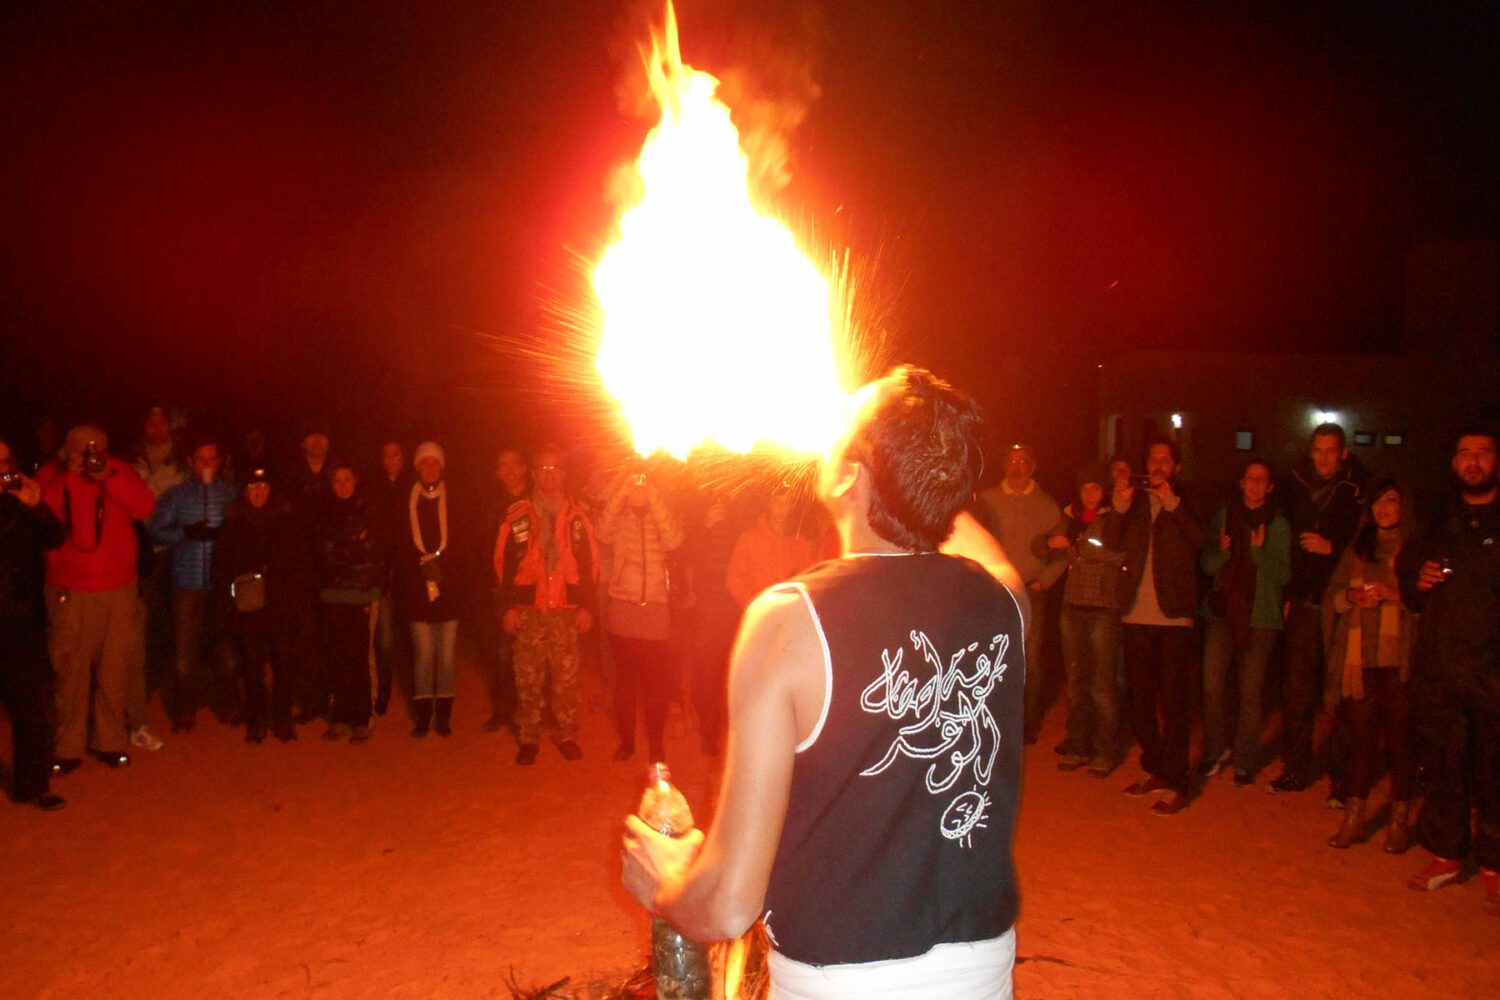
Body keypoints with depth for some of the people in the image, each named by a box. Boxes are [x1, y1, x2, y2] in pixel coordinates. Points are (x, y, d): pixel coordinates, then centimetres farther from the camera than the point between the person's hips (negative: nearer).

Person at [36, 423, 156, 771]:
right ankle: (68, 747, 11)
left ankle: (110, 742, 17)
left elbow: (144, 507, -9)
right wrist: (70, 477, -17)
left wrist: (108, 477, -17)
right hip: (69, 592, -1)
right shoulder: (51, 475, 1)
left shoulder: (119, 471, 5)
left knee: (115, 670, 5)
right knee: (70, 671, -1)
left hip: (119, 589, 2)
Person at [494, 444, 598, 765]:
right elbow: (503, 562, 5)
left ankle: (567, 736, 15)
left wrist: (587, 605, 1)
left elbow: (590, 563, 8)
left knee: (566, 678, 2)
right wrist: (509, 605, -2)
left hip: (567, 611, 1)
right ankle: (528, 739, 13)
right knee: (527, 680, 1)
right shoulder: (517, 515, 5)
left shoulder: (577, 515, 8)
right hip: (528, 612, 0)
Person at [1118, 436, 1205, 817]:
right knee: (1140, 701, 11)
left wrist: (1172, 502, -21)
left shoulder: (1186, 505, 5)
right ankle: (1155, 770, 26)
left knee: (1173, 702, -3)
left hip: (1174, 617, -4)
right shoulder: (1135, 501, 13)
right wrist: (1118, 507, -13)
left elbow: (1200, 539, -13)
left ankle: (1177, 785, 4)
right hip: (1137, 616, 4)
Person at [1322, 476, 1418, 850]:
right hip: (1359, 660, 3)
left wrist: (1397, 595, -17)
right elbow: (1331, 598, 15)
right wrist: (1351, 597, -4)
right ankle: (1354, 816, 12)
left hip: (1400, 662, -3)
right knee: (1361, 737, 5)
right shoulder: (1357, 550, 16)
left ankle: (1400, 820, 13)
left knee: (1401, 738, 1)